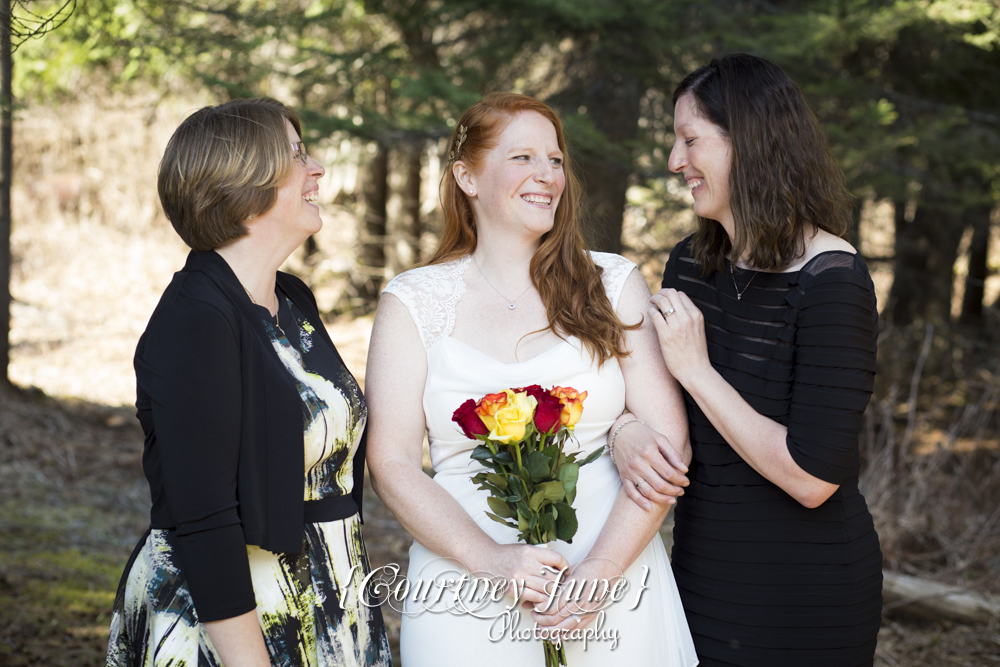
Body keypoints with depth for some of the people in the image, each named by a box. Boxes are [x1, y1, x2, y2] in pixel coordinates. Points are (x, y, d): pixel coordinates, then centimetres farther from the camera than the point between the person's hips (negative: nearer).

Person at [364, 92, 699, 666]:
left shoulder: (615, 285, 3)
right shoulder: (412, 301, 2)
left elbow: (669, 436, -4)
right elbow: (392, 462, -4)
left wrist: (601, 571, -14)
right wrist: (488, 559, -17)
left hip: (614, 580, 1)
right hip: (467, 591, -1)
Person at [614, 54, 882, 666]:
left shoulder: (832, 283, -20)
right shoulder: (691, 264, 2)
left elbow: (813, 478, -24)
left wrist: (696, 369, -20)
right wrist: (625, 433, -14)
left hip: (803, 589, -6)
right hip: (703, 568, 6)